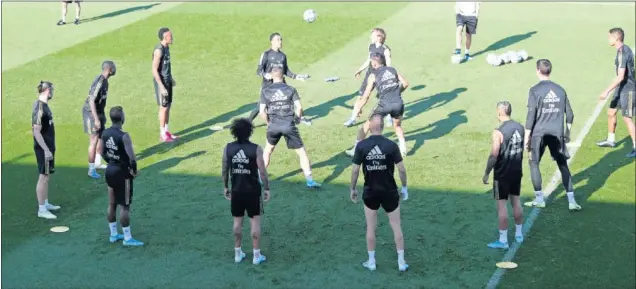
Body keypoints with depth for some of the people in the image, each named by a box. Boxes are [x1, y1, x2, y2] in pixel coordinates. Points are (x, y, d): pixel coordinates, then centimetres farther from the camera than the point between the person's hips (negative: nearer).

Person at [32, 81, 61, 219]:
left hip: (48, 146, 10)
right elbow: (36, 132, -24)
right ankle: (42, 210, 2)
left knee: (46, 176, 18)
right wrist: (46, 150, -23)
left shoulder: (44, 105, 8)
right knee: (43, 177, -4)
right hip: (43, 149, -10)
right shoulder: (39, 108, -21)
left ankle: (45, 203, 30)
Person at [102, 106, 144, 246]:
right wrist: (134, 170, -8)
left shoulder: (105, 133, -1)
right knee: (125, 206, 1)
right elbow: (132, 158, -26)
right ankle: (127, 238, 9)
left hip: (110, 170, 8)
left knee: (112, 204, 16)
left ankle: (114, 234, 27)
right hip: (122, 173, -7)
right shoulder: (123, 136, -24)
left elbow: (103, 153, 10)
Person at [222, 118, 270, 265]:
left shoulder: (228, 148, -5)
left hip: (236, 191, 3)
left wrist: (225, 187, 15)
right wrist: (266, 188, -2)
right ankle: (256, 255, 10)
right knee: (255, 221, 6)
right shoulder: (256, 149, -14)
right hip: (253, 190, -3)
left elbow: (224, 170, 2)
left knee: (238, 221, 14)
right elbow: (262, 171, -13)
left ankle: (238, 253, 21)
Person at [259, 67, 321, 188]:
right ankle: (310, 180, -1)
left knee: (268, 149, 26)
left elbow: (262, 111, -1)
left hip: (274, 125, 2)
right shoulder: (291, 89, 3)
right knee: (301, 152, 5)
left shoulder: (265, 91, 4)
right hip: (289, 125, -1)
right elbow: (299, 107, -5)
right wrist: (296, 119, 12)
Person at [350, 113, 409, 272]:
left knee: (371, 228, 14)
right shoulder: (391, 145, -12)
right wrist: (404, 187, 6)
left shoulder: (361, 146, -10)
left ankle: (371, 262, 22)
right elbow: (401, 169, -9)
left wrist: (353, 189, 8)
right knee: (396, 227, 12)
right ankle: (401, 262, 16)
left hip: (370, 192, 1)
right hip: (389, 191, 0)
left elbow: (355, 170, -6)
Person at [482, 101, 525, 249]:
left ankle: (503, 240, 2)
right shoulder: (520, 127, 1)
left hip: (502, 174, -7)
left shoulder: (498, 132, -20)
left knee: (501, 204, 0)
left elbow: (494, 156, -20)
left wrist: (486, 174, -11)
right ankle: (519, 234, 29)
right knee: (516, 201, 18)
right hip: (517, 171, 7)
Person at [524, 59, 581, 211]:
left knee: (534, 163, 13)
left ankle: (539, 199, 16)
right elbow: (569, 115, 10)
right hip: (557, 134, 4)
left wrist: (526, 137, -4)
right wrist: (567, 133, 22)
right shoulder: (560, 90, 6)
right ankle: (571, 201, 6)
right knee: (563, 165, 9)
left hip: (539, 134, -4)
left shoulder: (535, 90, -8)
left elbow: (531, 116, -10)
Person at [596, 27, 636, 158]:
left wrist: (607, 91, -28)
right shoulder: (625, 49, 7)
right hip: (622, 88, 10)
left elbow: (620, 76, -29)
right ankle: (610, 140, 34)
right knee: (611, 112, 19)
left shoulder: (622, 53, -24)